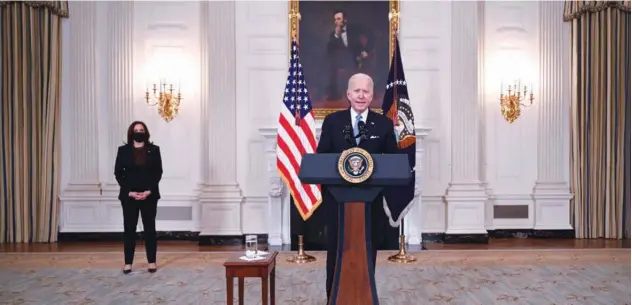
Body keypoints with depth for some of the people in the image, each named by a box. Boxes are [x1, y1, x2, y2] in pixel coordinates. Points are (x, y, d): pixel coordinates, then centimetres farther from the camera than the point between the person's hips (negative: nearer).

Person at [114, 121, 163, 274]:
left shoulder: (154, 149, 3)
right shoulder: (123, 150, 3)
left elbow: (158, 172, -1)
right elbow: (118, 173, 1)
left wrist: (149, 191, -12)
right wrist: (129, 192, -11)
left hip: (149, 195, 0)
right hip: (129, 196, 0)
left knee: (150, 228, 5)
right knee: (129, 228, 3)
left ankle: (151, 261, 12)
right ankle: (128, 263, 11)